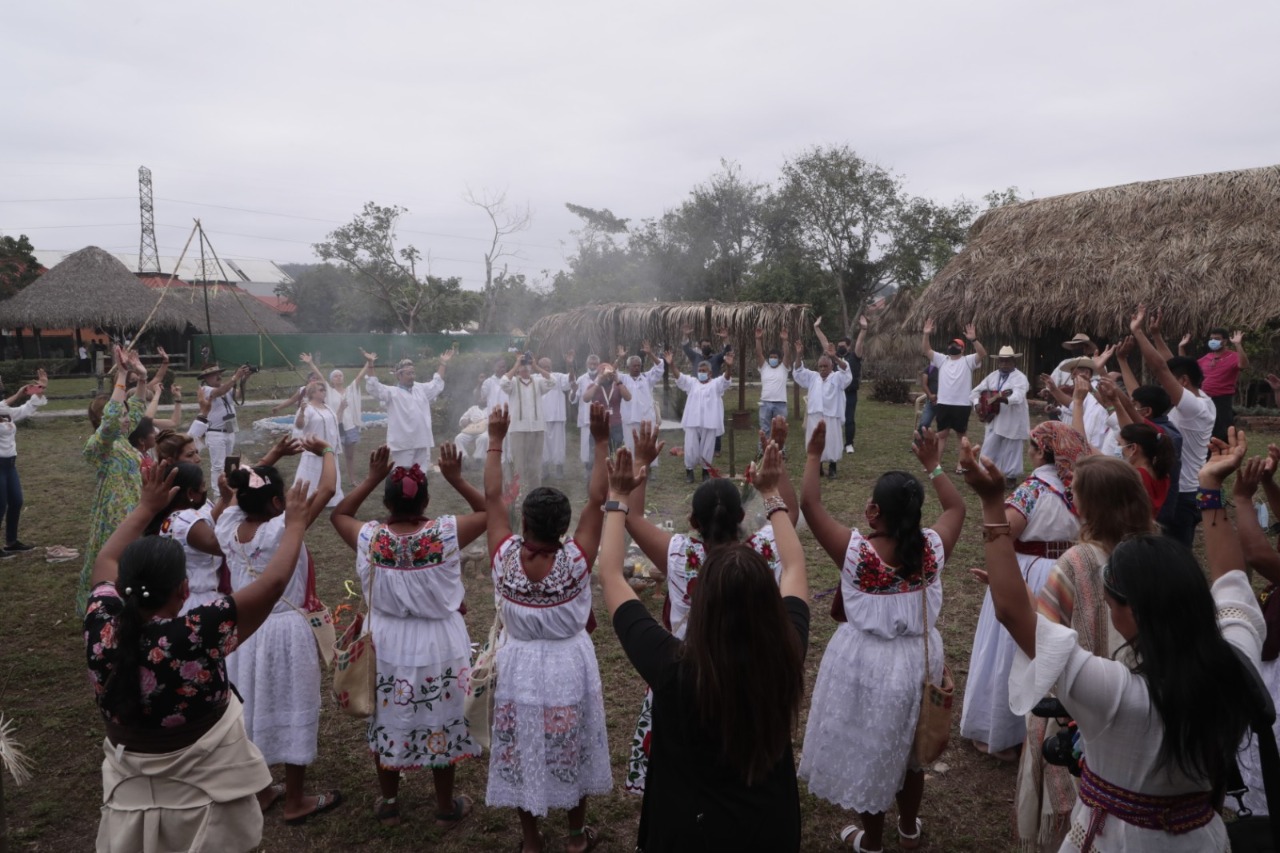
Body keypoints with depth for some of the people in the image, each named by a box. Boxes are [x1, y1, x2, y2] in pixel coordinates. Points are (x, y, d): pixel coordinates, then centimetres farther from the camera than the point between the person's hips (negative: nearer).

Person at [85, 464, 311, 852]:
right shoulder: (198, 635, -32)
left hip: (131, 787, 5)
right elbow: (273, 582, -22)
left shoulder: (101, 627, -18)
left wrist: (146, 507, 11)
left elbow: (105, 561, 2)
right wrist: (295, 525, -8)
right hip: (206, 787, -4)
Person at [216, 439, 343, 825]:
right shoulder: (282, 529, -25)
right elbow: (328, 489, -23)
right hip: (285, 631, -6)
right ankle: (296, 803, 23)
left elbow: (238, 485, 13)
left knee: (252, 708, 21)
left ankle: (258, 791, 37)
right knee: (290, 711, 9)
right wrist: (326, 451, -7)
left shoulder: (228, 525, -8)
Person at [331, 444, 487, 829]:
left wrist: (372, 478, 1)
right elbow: (488, 511, -4)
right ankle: (446, 808, 31)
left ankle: (388, 804, 37)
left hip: (386, 645, 1)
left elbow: (338, 514, 7)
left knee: (386, 724, 21)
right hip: (440, 645, -1)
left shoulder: (369, 537, -15)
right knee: (439, 726, 15)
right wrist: (456, 478, -7)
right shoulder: (447, 533, -20)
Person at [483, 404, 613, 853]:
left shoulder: (504, 558, -21)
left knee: (522, 758, 17)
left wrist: (495, 440, -7)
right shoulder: (577, 560, -24)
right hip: (570, 666, 0)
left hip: (519, 667, 1)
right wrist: (601, 441, -19)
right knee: (572, 753, 20)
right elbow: (597, 500, -20)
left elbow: (492, 497, -13)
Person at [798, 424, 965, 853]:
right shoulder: (932, 547, -15)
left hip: (866, 662, -4)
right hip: (919, 658, 4)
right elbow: (956, 508, 5)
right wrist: (933, 465, 11)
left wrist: (814, 455, -6)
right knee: (910, 745, 26)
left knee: (867, 749, 17)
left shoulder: (855, 551, -25)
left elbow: (810, 504, -16)